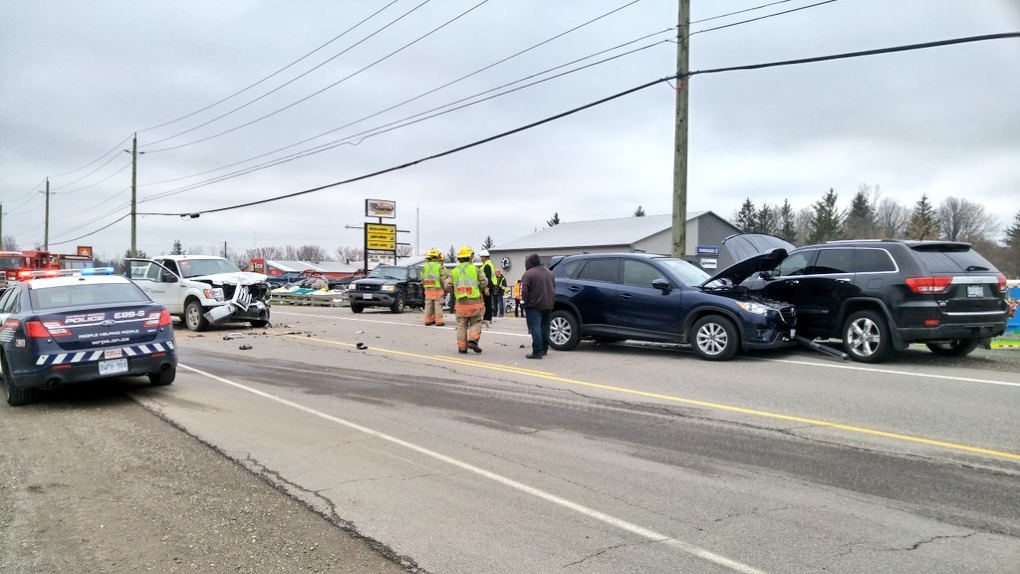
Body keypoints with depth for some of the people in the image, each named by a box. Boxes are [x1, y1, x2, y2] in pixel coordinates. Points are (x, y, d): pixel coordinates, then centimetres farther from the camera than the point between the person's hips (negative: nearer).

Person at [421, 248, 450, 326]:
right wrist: (445, 290, 2)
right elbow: (443, 279, -8)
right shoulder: (440, 267, -9)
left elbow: (422, 278, 10)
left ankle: (428, 320, 12)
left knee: (428, 305, 9)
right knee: (438, 305, 0)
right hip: (438, 290, -5)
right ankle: (439, 321, 0)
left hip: (428, 289, 5)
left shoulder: (425, 266, 6)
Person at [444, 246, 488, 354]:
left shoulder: (454, 271, 5)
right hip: (474, 301, -2)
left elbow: (447, 286, 0)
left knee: (462, 325, 10)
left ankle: (462, 347, 8)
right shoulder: (474, 269, -1)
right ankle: (472, 340, -11)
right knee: (476, 323, 9)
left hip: (461, 302, 2)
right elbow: (484, 283, -4)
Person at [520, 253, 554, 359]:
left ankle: (537, 352, -10)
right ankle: (544, 349, 22)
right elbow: (554, 289, 18)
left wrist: (526, 303, -2)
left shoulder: (528, 274, -11)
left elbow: (524, 292, -14)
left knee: (535, 329, -6)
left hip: (534, 306, -7)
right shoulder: (549, 273, 14)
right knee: (545, 328, 15)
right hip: (548, 306, 7)